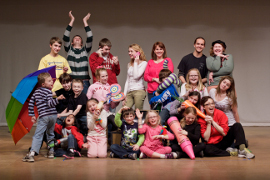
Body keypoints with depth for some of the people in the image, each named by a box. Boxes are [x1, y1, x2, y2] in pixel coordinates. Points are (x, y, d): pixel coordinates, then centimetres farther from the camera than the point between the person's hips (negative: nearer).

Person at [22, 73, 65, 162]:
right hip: (53, 115, 0)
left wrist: (32, 115, 17)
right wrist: (57, 99, -24)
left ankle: (32, 152, -21)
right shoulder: (48, 91, -1)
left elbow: (30, 103, 12)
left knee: (38, 135, -6)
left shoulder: (36, 91, 12)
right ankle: (51, 152, 21)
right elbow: (50, 103, -16)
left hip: (43, 116, 1)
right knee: (50, 133, 19)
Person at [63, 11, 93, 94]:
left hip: (84, 82, 1)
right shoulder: (69, 50, 13)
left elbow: (90, 38, 2)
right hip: (71, 81, -1)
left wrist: (85, 21, 4)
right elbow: (65, 37, 0)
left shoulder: (85, 50, 14)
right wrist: (72, 20, 0)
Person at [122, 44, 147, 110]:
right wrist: (124, 95, 12)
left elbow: (136, 76, -13)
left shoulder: (143, 63, 0)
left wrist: (136, 62, -5)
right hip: (129, 92, 6)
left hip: (139, 91, -6)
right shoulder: (129, 64, 19)